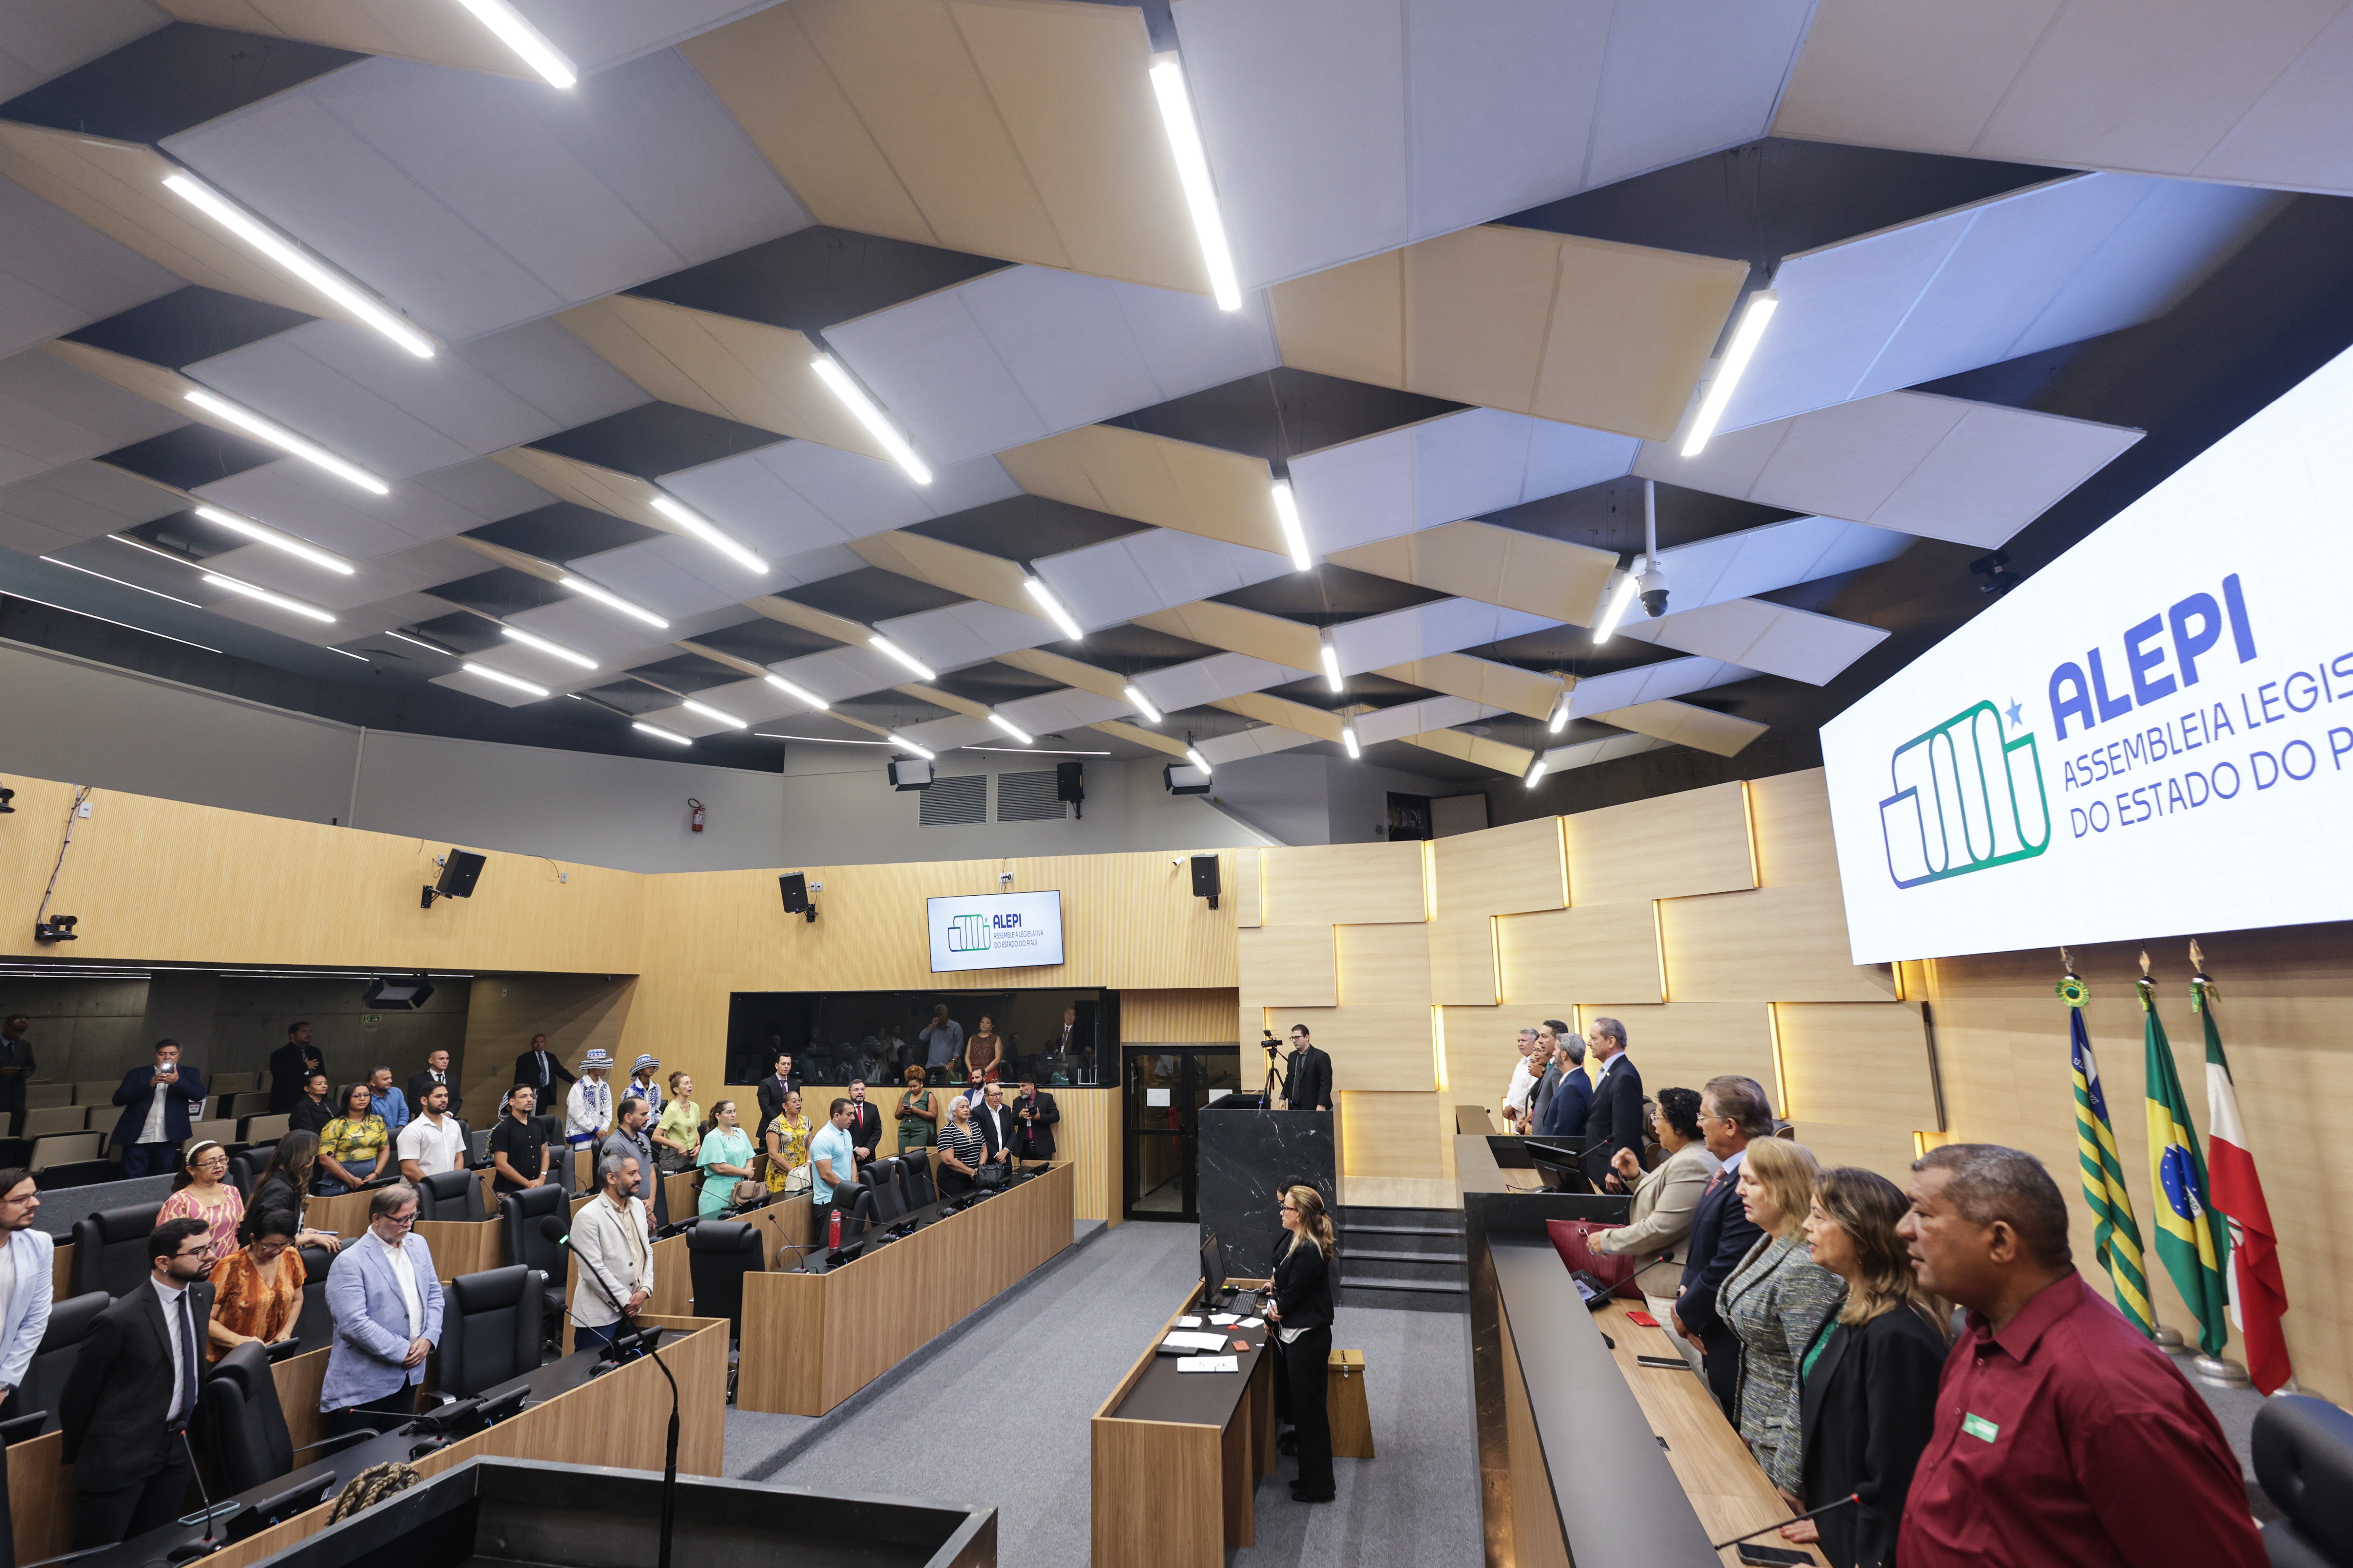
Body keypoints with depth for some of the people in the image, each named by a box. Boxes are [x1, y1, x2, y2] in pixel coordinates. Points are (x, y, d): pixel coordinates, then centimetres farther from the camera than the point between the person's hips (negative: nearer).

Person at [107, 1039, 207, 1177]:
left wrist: (177, 1082, -23)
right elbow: (118, 1099, -2)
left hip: (169, 1139, 0)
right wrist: (149, 1085, -17)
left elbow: (199, 1095, -6)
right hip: (138, 1139, 0)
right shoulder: (138, 1074, 9)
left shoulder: (188, 1074, 9)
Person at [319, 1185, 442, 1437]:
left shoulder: (418, 1245, 6)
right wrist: (403, 1351, -18)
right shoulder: (350, 1262, -16)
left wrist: (428, 1338, -5)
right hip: (365, 1379, -6)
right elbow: (354, 1324, -22)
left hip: (409, 1374, 6)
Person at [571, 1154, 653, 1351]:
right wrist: (625, 1301, -14)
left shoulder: (638, 1206, 6)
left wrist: (645, 1289, -3)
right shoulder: (588, 1217, -17)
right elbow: (593, 1271, -19)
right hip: (600, 1316, -7)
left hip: (630, 1311, 7)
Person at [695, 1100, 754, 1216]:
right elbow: (720, 1168, -18)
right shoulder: (712, 1138, -11)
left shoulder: (741, 1133, 10)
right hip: (719, 1194, -5)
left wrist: (746, 1179, -8)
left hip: (740, 1191, 6)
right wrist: (746, 1172, -9)